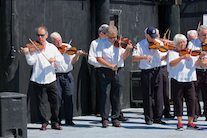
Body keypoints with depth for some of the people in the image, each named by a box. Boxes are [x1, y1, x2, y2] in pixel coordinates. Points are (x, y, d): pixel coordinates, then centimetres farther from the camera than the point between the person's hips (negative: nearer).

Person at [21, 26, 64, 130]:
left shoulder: (52, 47, 9)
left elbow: (62, 61, 2)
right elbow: (31, 62, -13)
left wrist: (55, 59, -18)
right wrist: (27, 54, -31)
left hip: (51, 80, 2)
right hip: (38, 81, -2)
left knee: (55, 102, 5)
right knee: (40, 102, 1)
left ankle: (55, 122, 17)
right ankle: (44, 123, 14)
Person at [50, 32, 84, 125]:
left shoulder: (68, 47, 8)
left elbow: (72, 61, 4)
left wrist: (76, 55, -13)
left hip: (68, 75, 2)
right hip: (56, 76, -2)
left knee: (69, 97, 0)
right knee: (58, 98, -2)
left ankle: (69, 119, 9)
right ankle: (57, 119, 10)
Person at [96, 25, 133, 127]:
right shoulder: (102, 43, 2)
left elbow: (123, 57, -4)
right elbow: (98, 58, -4)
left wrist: (127, 50, -24)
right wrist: (110, 66, -14)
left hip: (118, 72, 1)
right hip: (105, 72, -1)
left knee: (116, 96, 4)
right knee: (105, 95, -5)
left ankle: (115, 119, 12)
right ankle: (104, 119, 0)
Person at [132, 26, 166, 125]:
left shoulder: (159, 44, 8)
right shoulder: (140, 45, 0)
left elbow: (160, 58, 8)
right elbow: (134, 58, -10)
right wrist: (144, 57, -25)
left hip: (157, 71, 3)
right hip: (146, 72, -3)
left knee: (159, 95, 2)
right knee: (148, 96, 2)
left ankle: (157, 117, 10)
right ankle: (148, 118, 11)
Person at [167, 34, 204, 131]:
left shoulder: (190, 53, 15)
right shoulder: (172, 53, 4)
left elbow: (196, 64, 3)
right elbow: (171, 64, -14)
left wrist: (200, 57, -18)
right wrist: (182, 57, -24)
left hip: (189, 80, 3)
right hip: (177, 80, -3)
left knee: (191, 100, -1)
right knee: (178, 101, -1)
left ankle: (190, 123, 7)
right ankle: (179, 123, 7)